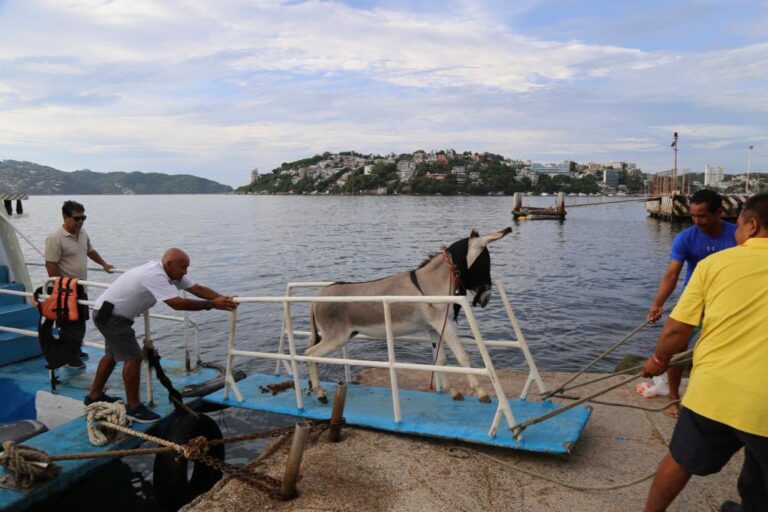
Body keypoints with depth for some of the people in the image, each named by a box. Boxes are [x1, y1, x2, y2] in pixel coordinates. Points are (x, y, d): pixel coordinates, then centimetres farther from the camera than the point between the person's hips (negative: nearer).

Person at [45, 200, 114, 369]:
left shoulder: (82, 233, 5)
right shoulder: (56, 238, -19)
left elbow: (90, 251, 24)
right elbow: (50, 265, -21)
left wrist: (104, 264, 20)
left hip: (81, 287, 8)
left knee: (81, 321, 18)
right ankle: (70, 357, 11)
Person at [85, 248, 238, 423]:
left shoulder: (172, 273, -3)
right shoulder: (154, 275, -32)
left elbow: (197, 288, -8)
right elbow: (177, 303, -38)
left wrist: (222, 299, -22)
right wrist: (211, 304, -35)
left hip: (110, 314, 11)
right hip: (108, 314, -11)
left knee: (113, 355, 23)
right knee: (133, 357, -11)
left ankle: (95, 396, 40)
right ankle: (133, 408, 0)